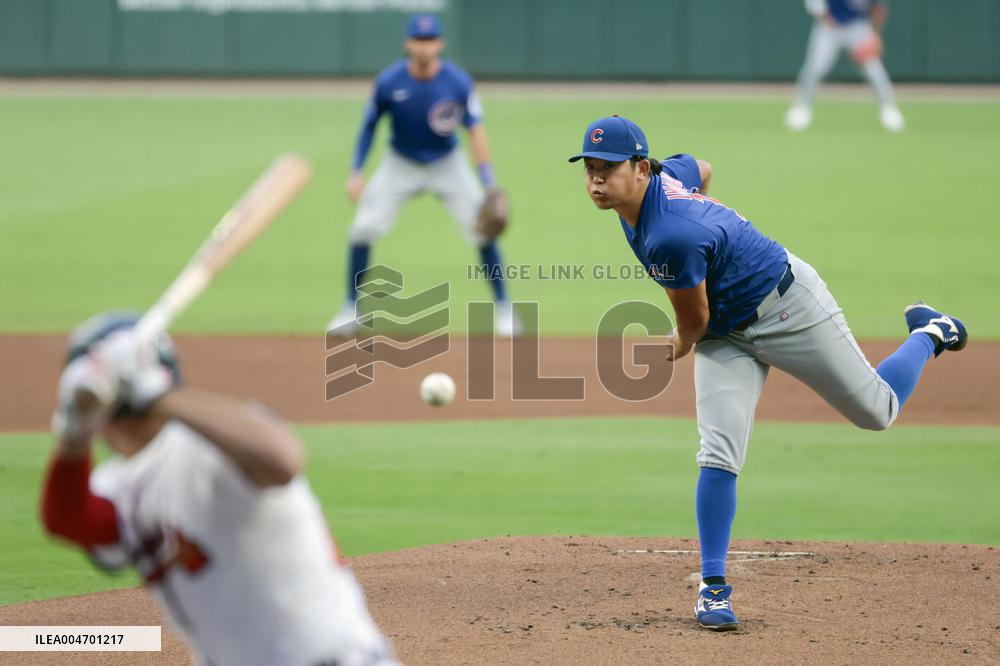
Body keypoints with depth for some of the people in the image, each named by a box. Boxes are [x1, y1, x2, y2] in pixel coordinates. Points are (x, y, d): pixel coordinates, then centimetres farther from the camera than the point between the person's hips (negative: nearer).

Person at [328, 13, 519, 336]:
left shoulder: (458, 82, -21)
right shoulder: (389, 82, -19)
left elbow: (475, 130, -17)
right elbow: (369, 125, -4)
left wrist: (489, 185, -24)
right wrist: (356, 173, -9)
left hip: (447, 164, 0)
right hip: (400, 165, 0)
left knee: (482, 229, -9)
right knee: (364, 228, -12)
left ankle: (503, 309, 7)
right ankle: (351, 309, 4)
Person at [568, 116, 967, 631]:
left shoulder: (672, 237, -37)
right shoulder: (665, 174, -12)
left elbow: (693, 323, -21)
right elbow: (701, 169, 13)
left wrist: (680, 347, 1)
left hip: (789, 307, -7)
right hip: (727, 334, 7)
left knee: (877, 411, 9)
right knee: (719, 456, -8)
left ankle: (927, 335, 38)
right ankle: (713, 586, -5)